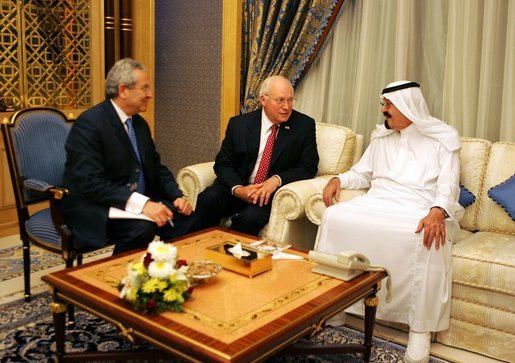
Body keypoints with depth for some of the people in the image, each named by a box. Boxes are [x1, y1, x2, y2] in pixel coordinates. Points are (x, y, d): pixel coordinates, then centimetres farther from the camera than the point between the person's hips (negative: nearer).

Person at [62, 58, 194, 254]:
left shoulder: (140, 123, 9)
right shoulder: (90, 123, -16)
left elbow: (157, 167, 15)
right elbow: (91, 183, -25)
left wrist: (177, 196, -4)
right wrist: (141, 204, -34)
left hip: (140, 201, 7)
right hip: (95, 207, -7)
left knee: (185, 217, -13)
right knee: (141, 227, -33)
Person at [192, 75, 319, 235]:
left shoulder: (304, 125, -2)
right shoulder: (239, 124, 1)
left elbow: (308, 167, -2)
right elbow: (222, 163, 3)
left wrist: (276, 180, -20)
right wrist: (237, 189, -18)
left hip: (273, 192, -1)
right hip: (239, 188, 2)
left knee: (251, 217, -31)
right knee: (208, 198, -27)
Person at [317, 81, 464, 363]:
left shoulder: (443, 137, 6)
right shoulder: (381, 137, 22)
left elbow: (448, 184, -6)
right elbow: (362, 173, 26)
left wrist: (437, 213, -28)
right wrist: (338, 180, 3)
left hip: (420, 211, -4)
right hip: (378, 204, 4)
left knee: (427, 237, -38)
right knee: (334, 216, -22)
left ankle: (420, 329, -28)